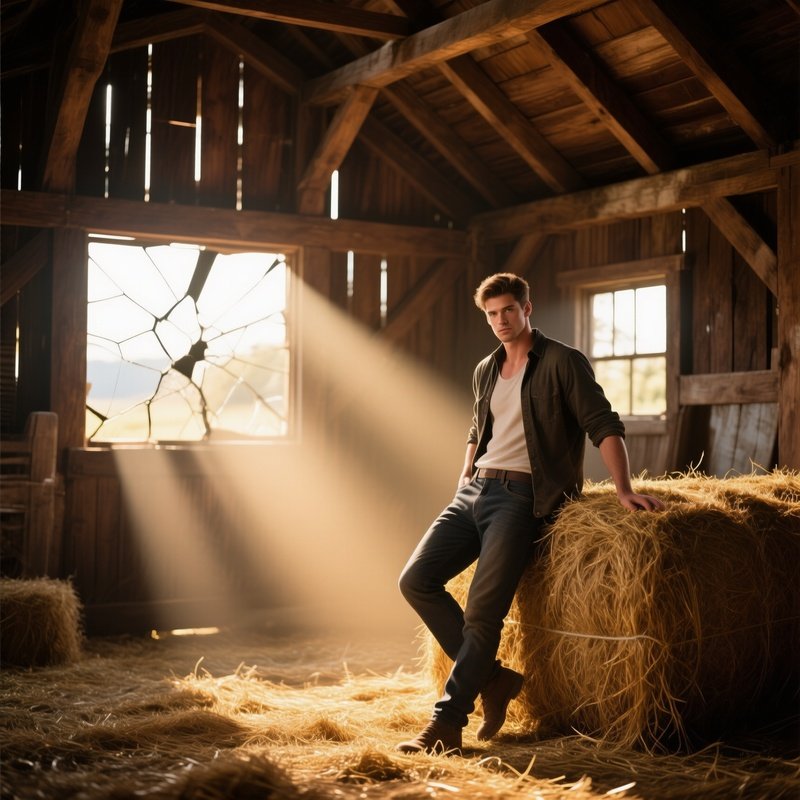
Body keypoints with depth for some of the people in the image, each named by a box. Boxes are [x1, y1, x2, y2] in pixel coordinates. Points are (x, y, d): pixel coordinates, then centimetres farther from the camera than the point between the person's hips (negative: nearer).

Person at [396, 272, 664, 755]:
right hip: (474, 490, 7)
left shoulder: (563, 362, -3)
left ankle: (447, 725, -11)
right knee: (416, 580, -7)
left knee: (483, 611, -17)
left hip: (522, 496, -7)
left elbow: (604, 425, -10)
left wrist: (624, 489, -22)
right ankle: (492, 678, 4)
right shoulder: (486, 372, 18)